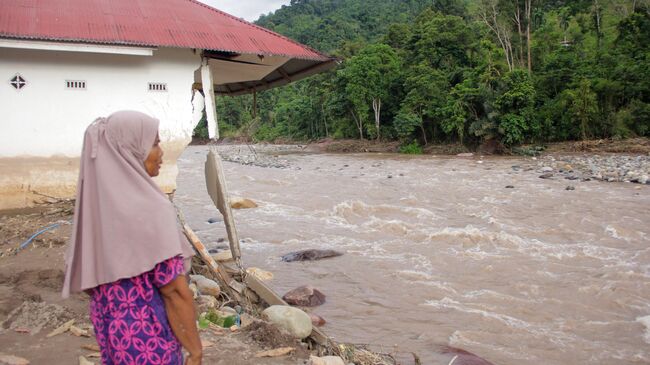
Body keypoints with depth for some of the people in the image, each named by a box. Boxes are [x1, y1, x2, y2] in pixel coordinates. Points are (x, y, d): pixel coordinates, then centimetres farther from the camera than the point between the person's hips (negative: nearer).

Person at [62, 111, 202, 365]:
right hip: (147, 333, -8)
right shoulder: (149, 208, -25)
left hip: (109, 325, 8)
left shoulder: (96, 198, -1)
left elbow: (85, 275, 8)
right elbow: (175, 291, -23)